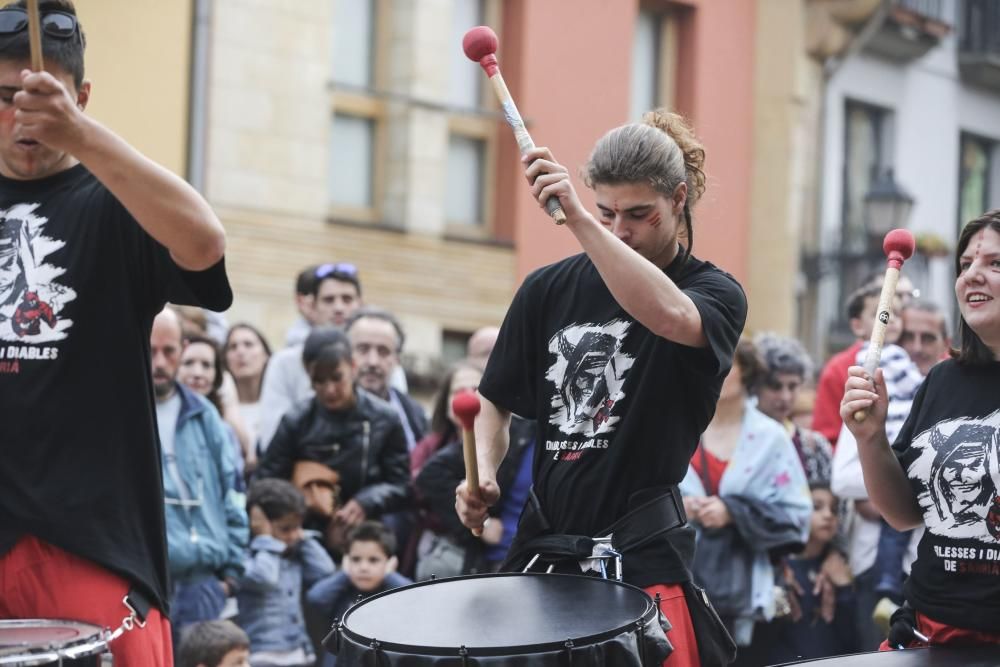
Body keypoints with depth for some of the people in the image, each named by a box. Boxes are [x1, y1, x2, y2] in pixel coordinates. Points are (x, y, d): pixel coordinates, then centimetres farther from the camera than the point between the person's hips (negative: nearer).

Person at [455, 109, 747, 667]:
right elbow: (498, 404, 17)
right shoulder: (551, 290, 7)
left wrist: (577, 218, -36)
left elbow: (672, 317, -30)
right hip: (543, 547, 4)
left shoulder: (715, 294, -5)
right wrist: (484, 473, -4)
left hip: (643, 558, -4)